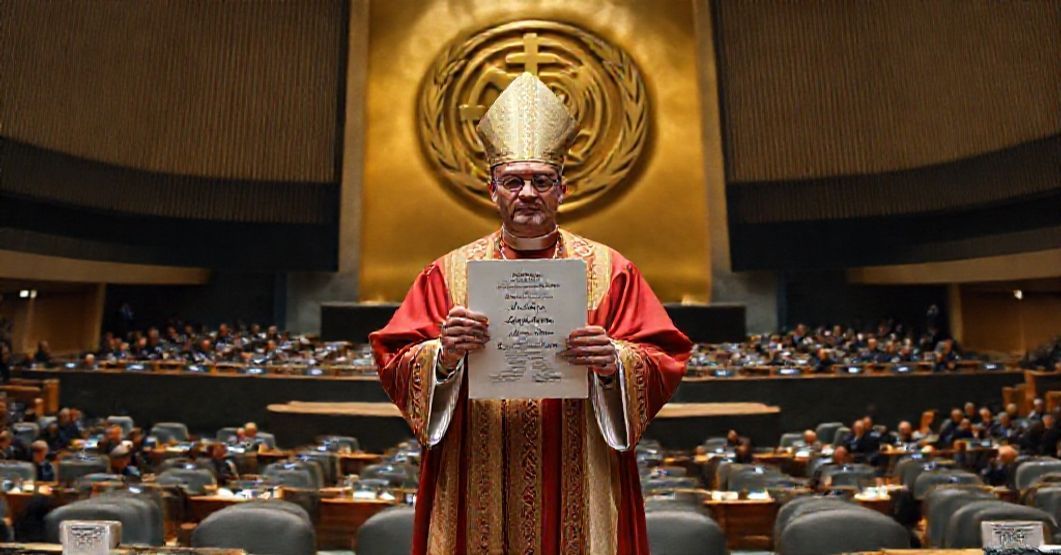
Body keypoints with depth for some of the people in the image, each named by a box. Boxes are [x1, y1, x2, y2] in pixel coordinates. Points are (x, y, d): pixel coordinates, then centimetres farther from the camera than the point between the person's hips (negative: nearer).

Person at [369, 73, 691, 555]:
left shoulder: (608, 269, 3)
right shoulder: (450, 271, 5)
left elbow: (664, 361, 0)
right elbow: (395, 365, 1)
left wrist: (615, 363, -19)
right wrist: (443, 355, -19)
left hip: (578, 487, 0)